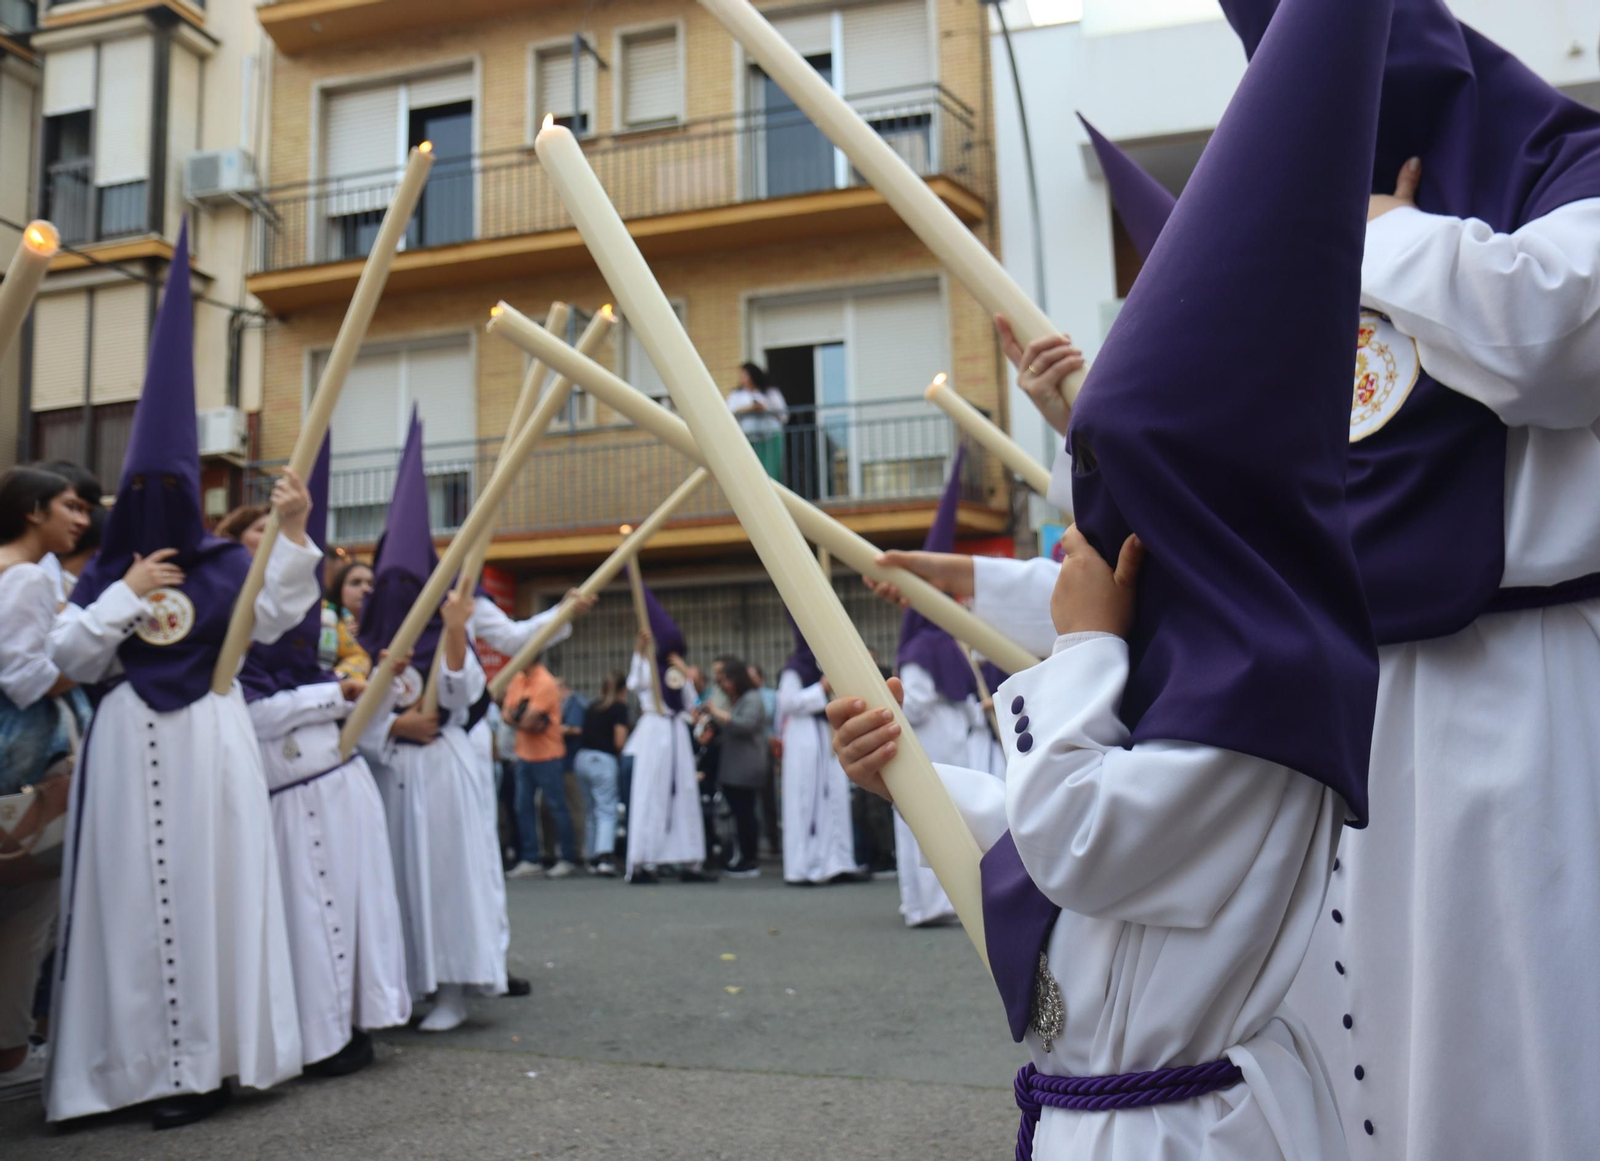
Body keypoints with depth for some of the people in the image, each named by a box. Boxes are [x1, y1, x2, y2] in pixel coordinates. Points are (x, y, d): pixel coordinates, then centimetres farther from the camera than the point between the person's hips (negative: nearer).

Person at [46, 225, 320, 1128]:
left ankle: (210, 1061, 5)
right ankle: (139, 1061, 12)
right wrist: (123, 596, -7)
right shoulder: (103, 574, 9)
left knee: (211, 891, -2)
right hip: (128, 748, 2)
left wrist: (294, 535, -21)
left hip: (208, 743, -2)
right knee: (131, 897, 3)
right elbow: (69, 659, 3)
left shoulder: (227, 563, 3)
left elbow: (274, 621, -12)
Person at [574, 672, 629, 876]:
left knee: (590, 811, 15)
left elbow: (583, 734, 16)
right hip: (603, 760, -6)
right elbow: (619, 742, -8)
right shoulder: (620, 707, 0)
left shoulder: (592, 708, 18)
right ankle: (605, 856, -25)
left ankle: (593, 859, 17)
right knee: (607, 811, -8)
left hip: (582, 758, 6)